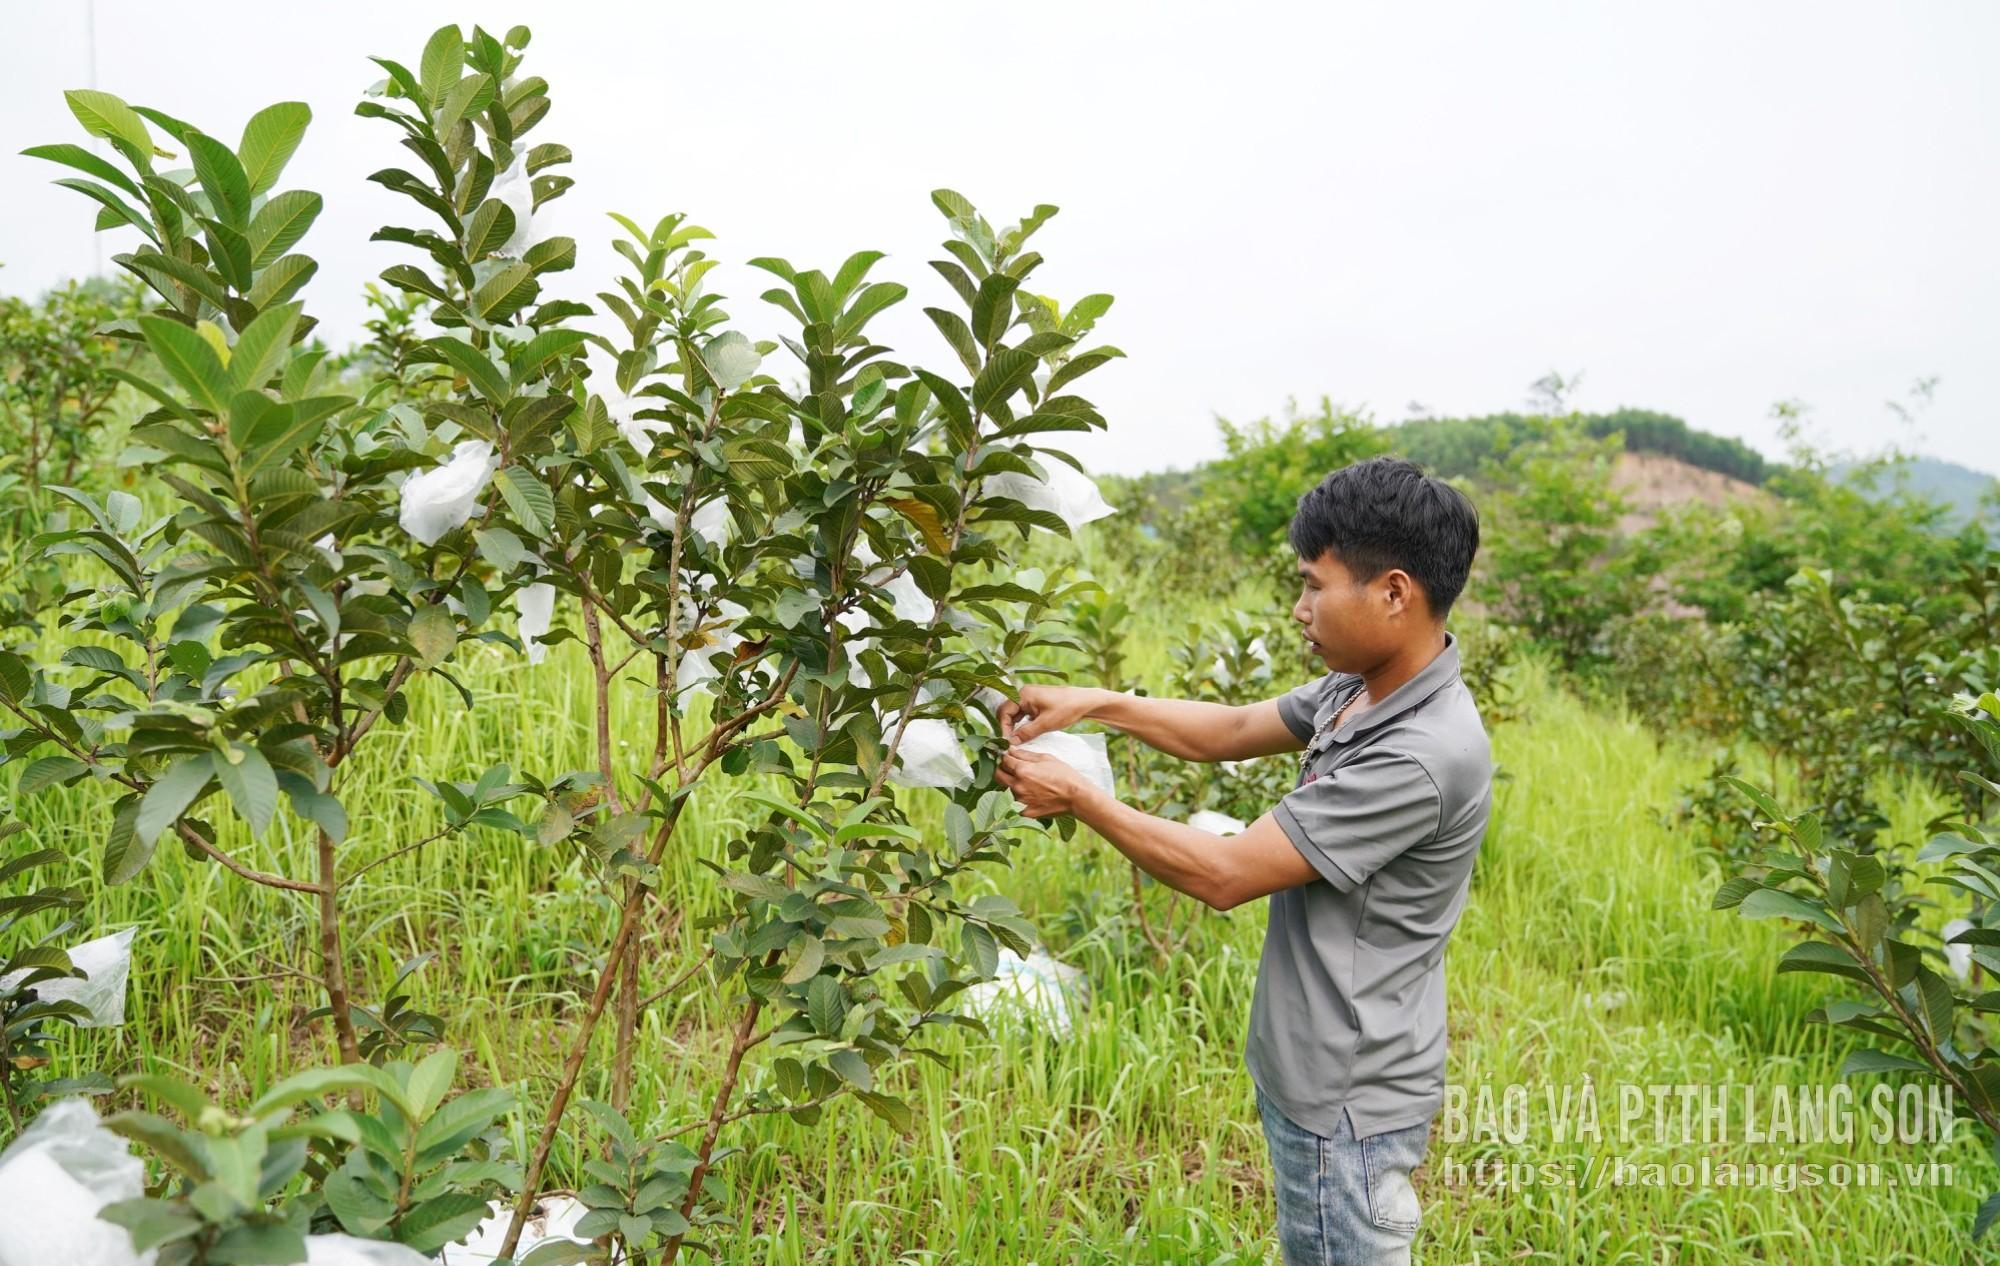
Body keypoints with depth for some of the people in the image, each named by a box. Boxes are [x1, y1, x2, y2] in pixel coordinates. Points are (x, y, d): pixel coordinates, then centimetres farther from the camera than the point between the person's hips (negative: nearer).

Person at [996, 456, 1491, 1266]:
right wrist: (1095, 703, 0)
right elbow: (1231, 731, 12)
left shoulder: (1422, 756, -29)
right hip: (1313, 1074, 9)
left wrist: (1074, 795, -15)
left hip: (1347, 1104, -9)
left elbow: (1223, 874, -25)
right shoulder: (1360, 689, -2)